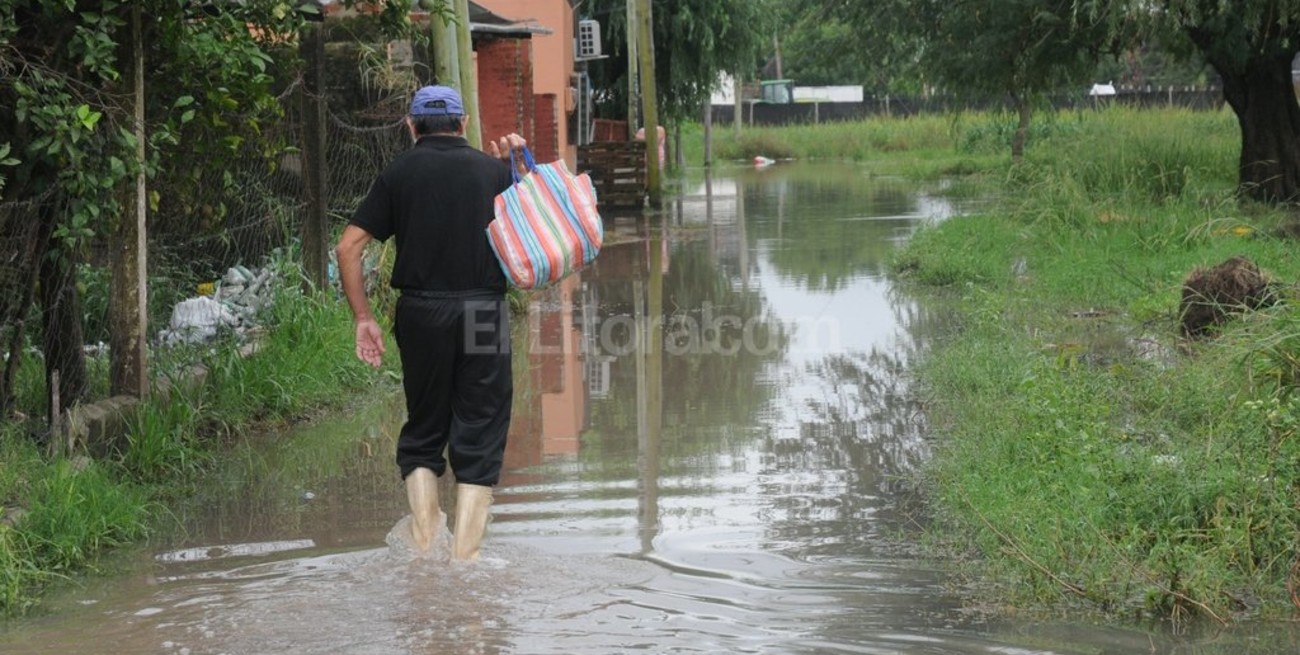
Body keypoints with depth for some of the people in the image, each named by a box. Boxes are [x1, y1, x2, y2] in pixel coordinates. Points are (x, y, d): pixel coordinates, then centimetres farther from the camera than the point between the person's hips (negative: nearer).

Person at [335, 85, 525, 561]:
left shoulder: (399, 172, 5)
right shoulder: (494, 169, 4)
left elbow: (348, 247, 0)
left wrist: (363, 318, 6)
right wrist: (512, 165, 16)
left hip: (421, 312, 1)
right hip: (484, 313, -1)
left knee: (422, 434, 16)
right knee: (479, 441, 4)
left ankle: (423, 551, 9)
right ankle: (464, 559, -1)